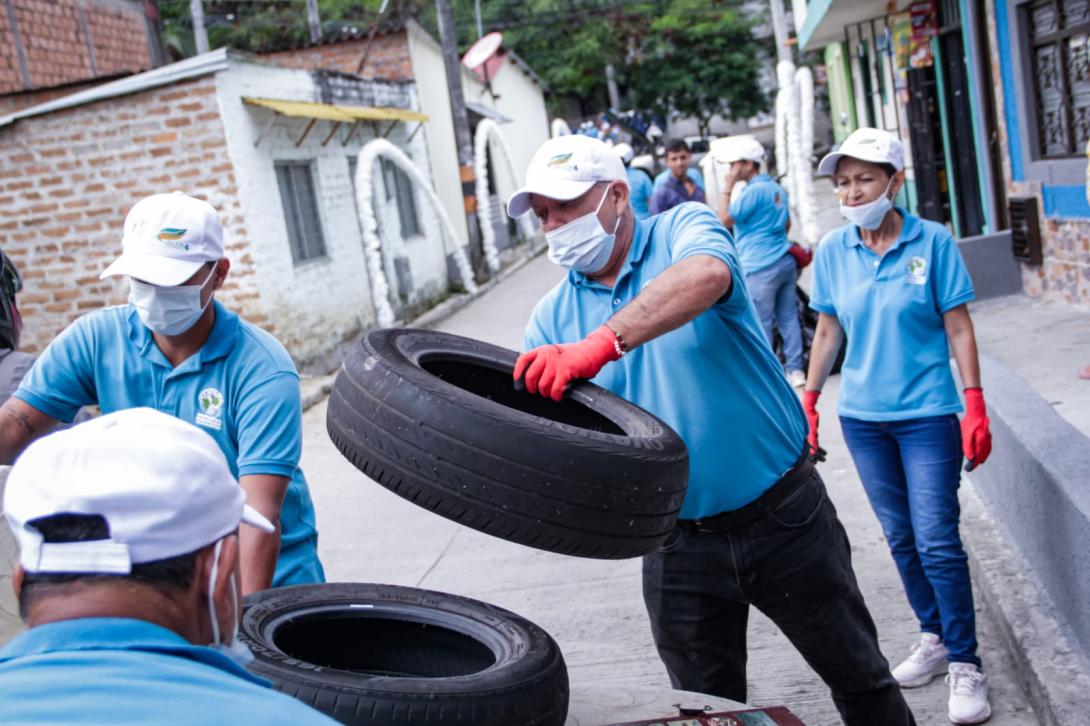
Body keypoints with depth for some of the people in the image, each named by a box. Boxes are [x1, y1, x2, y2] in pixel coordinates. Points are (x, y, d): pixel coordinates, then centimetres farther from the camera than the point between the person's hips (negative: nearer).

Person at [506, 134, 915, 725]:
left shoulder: (682, 228, -8)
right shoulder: (552, 317, 3)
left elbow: (707, 276, -33)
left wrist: (604, 340, -46)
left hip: (783, 516, -3)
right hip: (678, 544, 3)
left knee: (859, 677, 14)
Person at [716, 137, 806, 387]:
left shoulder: (753, 191, -13)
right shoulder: (777, 188, 16)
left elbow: (725, 220, -14)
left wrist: (727, 188, -9)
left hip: (760, 266, -9)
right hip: (785, 261, 9)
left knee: (761, 324, -2)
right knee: (788, 317, 9)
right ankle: (795, 370, 12)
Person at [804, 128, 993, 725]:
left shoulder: (933, 242, -7)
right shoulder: (832, 251, 1)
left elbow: (958, 329, -5)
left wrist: (976, 408, -9)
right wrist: (808, 403, 9)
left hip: (927, 413, -3)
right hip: (862, 416, 4)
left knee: (936, 540, -5)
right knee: (900, 537, 13)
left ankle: (965, 664, 9)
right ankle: (934, 637, 30)